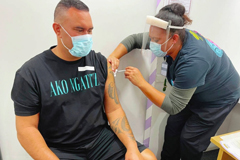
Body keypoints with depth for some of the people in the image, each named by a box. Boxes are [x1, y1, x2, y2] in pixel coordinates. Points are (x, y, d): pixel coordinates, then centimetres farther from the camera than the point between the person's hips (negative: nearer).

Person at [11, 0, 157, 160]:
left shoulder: (101, 63, -2)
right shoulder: (30, 73, -10)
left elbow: (113, 109, -1)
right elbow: (26, 128, -7)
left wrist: (132, 147, -12)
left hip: (101, 138, 3)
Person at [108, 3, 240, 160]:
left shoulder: (192, 62, -42)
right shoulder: (168, 39, -22)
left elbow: (173, 107, -35)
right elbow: (134, 39, -9)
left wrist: (141, 82, -37)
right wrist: (114, 56, -26)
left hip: (219, 98, -6)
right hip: (194, 92, 6)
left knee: (189, 140, 0)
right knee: (173, 128, 7)